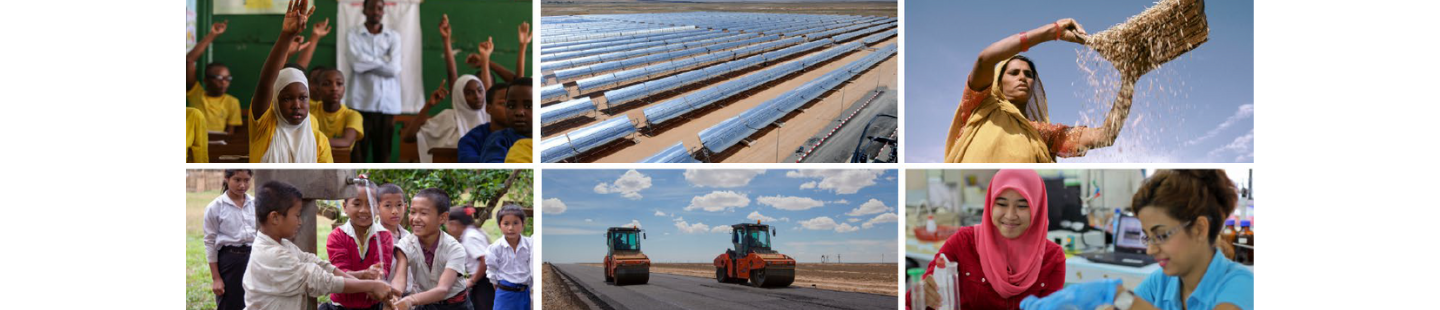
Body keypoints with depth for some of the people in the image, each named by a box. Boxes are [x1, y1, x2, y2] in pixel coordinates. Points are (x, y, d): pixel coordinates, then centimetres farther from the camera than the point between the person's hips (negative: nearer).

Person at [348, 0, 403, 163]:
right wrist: (383, 61, -1)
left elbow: (394, 68, -3)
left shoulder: (393, 37, 10)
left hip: (388, 103, 2)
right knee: (358, 151, -4)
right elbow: (357, 63, -9)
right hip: (361, 102, -2)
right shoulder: (353, 35, 6)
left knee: (383, 152, 2)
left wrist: (368, 63, -2)